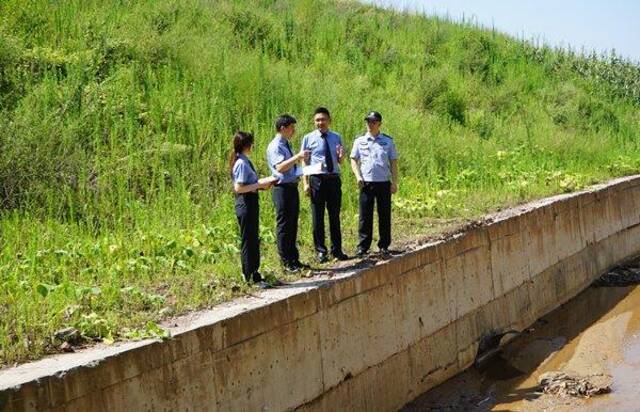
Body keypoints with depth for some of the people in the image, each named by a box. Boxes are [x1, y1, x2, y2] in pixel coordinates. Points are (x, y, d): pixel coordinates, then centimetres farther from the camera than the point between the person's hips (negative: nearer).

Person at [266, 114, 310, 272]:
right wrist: (297, 156, -31)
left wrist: (300, 159, 12)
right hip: (282, 188, -9)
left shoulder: (287, 145, 16)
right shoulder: (275, 146, -12)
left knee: (293, 225, 14)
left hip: (293, 187, 9)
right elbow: (280, 167, -26)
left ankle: (294, 260, 23)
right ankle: (287, 263, 4)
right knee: (284, 226, -2)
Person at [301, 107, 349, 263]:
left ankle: (337, 250, 20)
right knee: (318, 216, 3)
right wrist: (305, 183, -8)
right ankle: (320, 251, 13)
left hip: (334, 179, 2)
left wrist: (341, 156, -10)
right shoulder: (308, 138, 0)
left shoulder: (336, 137, 8)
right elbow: (304, 162, 0)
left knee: (335, 215, 10)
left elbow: (340, 162, 14)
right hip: (316, 179, -2)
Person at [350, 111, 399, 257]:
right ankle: (362, 247, 3)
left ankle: (384, 246, 12)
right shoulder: (360, 141, 8)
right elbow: (354, 160, 10)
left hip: (384, 183, 0)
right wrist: (358, 176, -6)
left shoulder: (388, 141, 7)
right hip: (366, 183, 0)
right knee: (365, 216, -1)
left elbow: (393, 163, 8)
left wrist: (394, 182, 2)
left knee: (384, 216, 4)